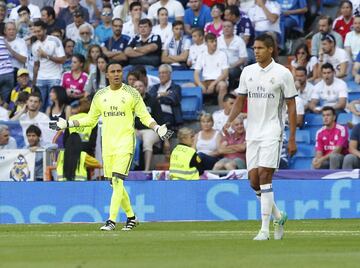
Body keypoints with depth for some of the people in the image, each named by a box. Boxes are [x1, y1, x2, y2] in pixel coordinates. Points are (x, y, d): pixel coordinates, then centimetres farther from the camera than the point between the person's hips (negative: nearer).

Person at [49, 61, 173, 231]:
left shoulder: (132, 94, 0)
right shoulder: (100, 96, 11)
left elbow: (145, 116, 1)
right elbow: (90, 120, 19)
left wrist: (157, 128, -17)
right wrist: (66, 124, 11)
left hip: (125, 143, -5)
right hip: (107, 145, 5)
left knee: (117, 180, -15)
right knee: (115, 183, 7)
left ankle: (112, 220, -17)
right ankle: (131, 217, 23)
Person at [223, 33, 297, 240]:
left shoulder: (283, 73, -4)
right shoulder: (248, 72, 9)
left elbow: (291, 107, -2)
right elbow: (240, 101, 16)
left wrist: (292, 139, -6)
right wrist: (230, 121, -3)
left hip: (272, 131, -5)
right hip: (252, 132, 5)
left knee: (264, 175, -15)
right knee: (254, 180, 1)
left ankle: (265, 229, -12)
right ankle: (278, 216, 23)